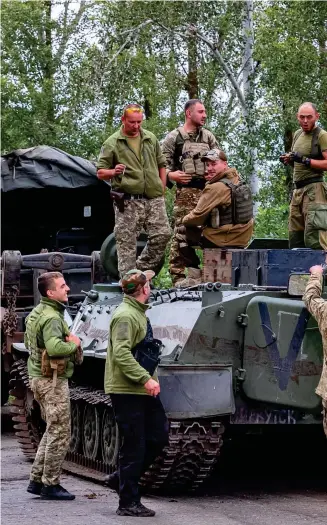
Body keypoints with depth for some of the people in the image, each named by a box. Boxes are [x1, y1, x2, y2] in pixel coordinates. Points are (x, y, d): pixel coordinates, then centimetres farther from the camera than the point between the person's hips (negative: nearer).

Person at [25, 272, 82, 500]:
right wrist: (74, 344, -14)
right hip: (53, 380, -10)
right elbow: (54, 347, -35)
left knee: (53, 431, 18)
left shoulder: (36, 314, 13)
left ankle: (36, 480, 20)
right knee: (60, 434, -3)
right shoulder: (52, 317, -19)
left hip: (39, 378, 10)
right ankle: (50, 485, 2)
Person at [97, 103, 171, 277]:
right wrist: (113, 172, -21)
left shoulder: (151, 139, 14)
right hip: (128, 201, -4)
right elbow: (100, 173, 1)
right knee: (126, 242, -3)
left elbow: (161, 165, 22)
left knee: (162, 234, -2)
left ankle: (141, 269, 14)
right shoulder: (112, 143, 1)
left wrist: (162, 190, 13)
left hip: (153, 198, 4)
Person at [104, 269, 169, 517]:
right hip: (126, 391, -10)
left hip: (143, 390, 10)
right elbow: (121, 354, -26)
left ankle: (122, 478, 23)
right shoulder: (125, 316, -17)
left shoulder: (138, 313, 16)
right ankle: (128, 503, 4)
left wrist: (151, 377, 18)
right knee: (134, 447, -4)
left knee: (158, 436, 12)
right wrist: (145, 379, -29)